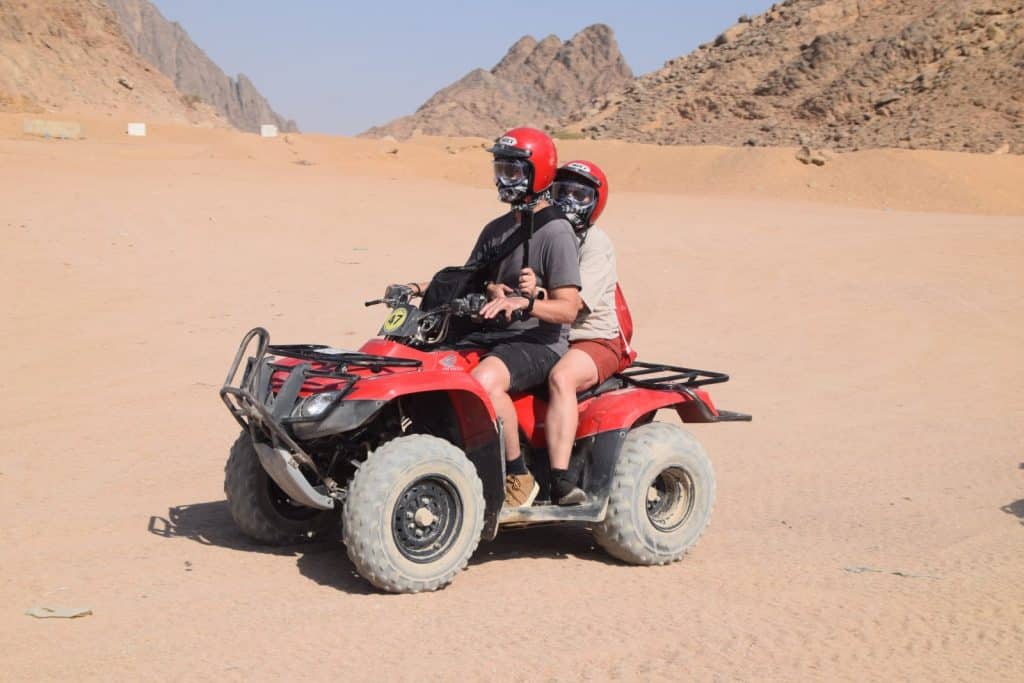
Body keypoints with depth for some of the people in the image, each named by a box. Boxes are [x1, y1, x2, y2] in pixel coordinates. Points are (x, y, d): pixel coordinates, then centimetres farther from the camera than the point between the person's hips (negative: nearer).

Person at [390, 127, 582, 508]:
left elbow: (568, 308, -14)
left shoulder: (556, 232, -7)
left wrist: (520, 302, -30)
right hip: (491, 335, 8)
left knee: (484, 380, -37)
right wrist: (422, 288, 3)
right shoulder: (496, 230, 17)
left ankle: (519, 477, -21)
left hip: (539, 342, -8)